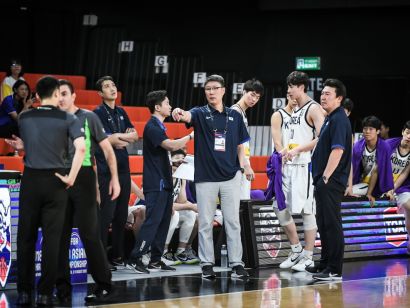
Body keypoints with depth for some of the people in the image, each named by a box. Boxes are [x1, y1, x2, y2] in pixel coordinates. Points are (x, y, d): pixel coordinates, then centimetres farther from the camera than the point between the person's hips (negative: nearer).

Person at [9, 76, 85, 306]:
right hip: (55, 181, -2)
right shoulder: (68, 119, -4)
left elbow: (29, 145, 12)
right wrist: (71, 178, -11)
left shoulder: (24, 118, 5)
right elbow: (81, 148, -17)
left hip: (30, 179, 2)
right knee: (51, 239, 3)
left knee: (26, 237, 9)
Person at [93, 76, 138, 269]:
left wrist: (117, 136, -6)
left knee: (121, 215, 8)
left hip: (123, 168, 7)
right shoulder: (98, 113, -4)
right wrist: (125, 137, -5)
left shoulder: (121, 113, 17)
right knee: (106, 215, -10)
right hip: (106, 170, -7)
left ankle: (117, 256, 15)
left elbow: (134, 136, 13)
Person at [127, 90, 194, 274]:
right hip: (155, 184, -10)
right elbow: (170, 145, -25)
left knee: (163, 221, 9)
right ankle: (135, 259, -9)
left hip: (163, 183, 10)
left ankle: (156, 261, 13)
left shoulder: (159, 126, 17)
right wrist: (190, 136, -17)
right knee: (152, 220, -11)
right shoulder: (152, 127, -13)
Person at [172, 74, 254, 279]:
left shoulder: (235, 116, 10)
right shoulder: (200, 113, 2)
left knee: (233, 222, 2)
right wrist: (180, 113, -46)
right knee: (205, 223, 2)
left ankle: (236, 263, 7)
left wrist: (244, 166, -3)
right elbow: (188, 117, -22)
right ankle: (207, 264, 10)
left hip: (230, 176, 2)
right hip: (205, 177, -1)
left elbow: (239, 145, 14)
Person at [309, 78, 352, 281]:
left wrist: (326, 177, -22)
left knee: (332, 224, -8)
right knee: (324, 223, 16)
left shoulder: (339, 119, -14)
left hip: (331, 181, -10)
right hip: (324, 180, 10)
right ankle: (325, 264, 25)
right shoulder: (329, 118, 18)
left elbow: (338, 150, -22)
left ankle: (335, 270, -6)